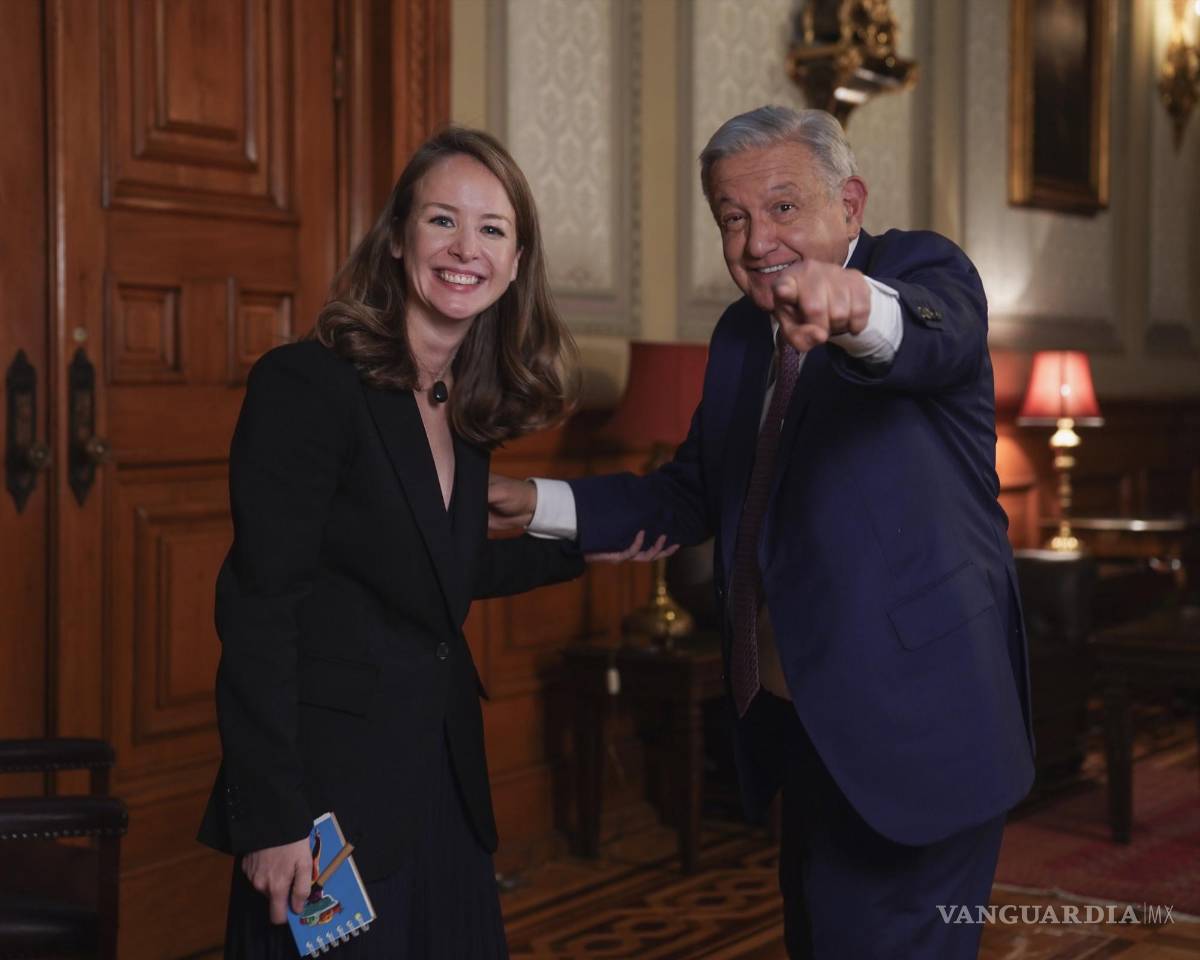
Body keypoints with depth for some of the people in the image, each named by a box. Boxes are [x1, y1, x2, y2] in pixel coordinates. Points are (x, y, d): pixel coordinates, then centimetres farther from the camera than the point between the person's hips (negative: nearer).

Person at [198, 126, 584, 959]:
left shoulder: (467, 407, 7)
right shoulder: (307, 385, -15)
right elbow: (257, 613, -17)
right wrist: (272, 820, -20)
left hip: (447, 787, 7)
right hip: (332, 790, -7)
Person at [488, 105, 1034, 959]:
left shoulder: (925, 269, -10)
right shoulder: (742, 335, 10)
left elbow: (939, 335, -35)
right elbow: (693, 496, 16)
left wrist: (860, 308, -58)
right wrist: (541, 505, 6)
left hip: (911, 734, -7)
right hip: (804, 727, 8)